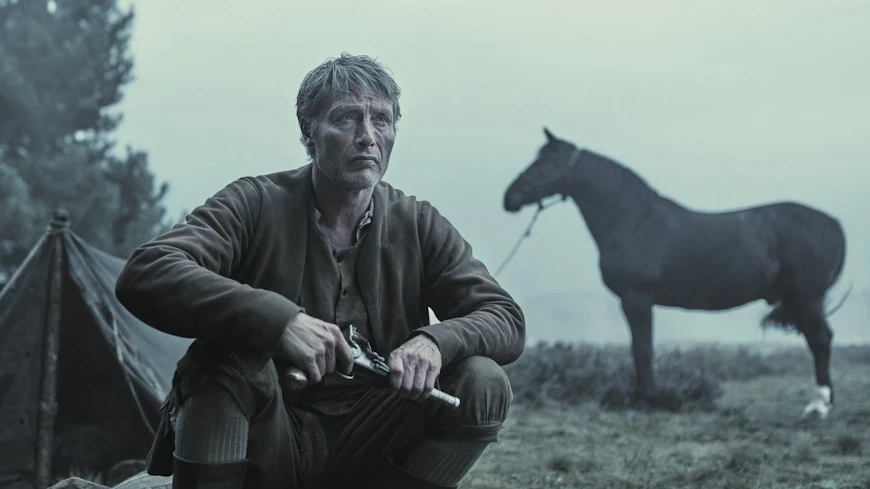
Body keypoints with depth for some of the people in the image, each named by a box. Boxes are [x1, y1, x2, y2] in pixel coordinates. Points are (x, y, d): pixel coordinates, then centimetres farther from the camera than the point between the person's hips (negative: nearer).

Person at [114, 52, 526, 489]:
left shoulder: (419, 226, 2)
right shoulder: (255, 206, -8)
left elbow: (506, 318, -2)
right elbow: (144, 275, -23)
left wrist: (435, 340, -26)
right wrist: (279, 319, -37)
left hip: (366, 450, 3)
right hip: (268, 446, -3)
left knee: (484, 382, -18)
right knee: (233, 349, -31)